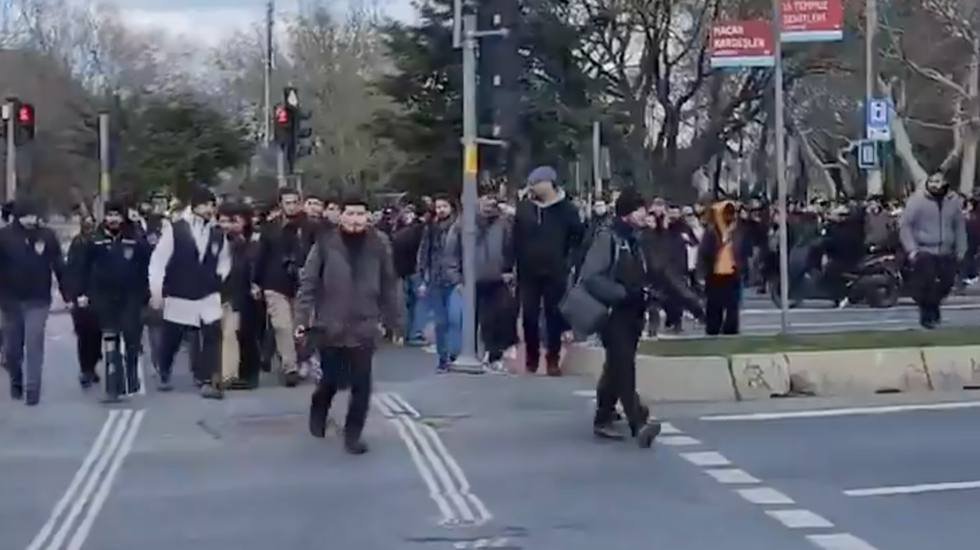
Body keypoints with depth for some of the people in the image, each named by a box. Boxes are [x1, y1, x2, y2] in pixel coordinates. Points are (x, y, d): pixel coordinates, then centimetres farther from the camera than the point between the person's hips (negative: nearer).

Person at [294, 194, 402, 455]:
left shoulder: (377, 246, 0)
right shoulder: (326, 244, -6)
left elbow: (389, 287, 7)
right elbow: (308, 283, -4)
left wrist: (392, 321, 10)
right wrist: (302, 319, -8)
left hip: (364, 329, 1)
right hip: (330, 327, -1)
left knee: (361, 386, 0)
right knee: (330, 381, 11)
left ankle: (353, 434, 16)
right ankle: (318, 413, 41)